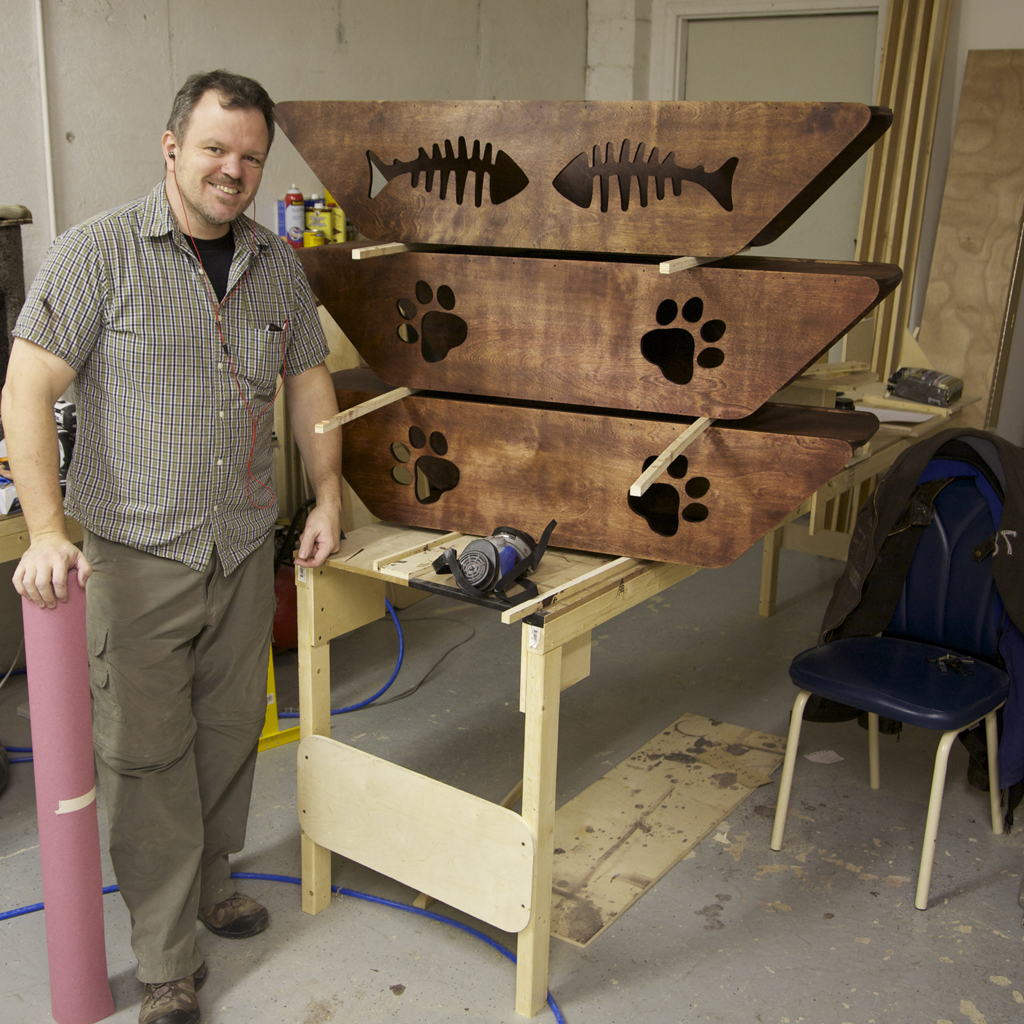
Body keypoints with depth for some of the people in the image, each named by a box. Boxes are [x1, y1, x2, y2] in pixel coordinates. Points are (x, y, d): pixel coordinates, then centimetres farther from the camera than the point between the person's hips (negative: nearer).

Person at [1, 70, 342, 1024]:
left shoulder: (278, 265, 7)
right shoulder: (98, 251, -9)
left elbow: (308, 381, 16)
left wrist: (327, 497, 9)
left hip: (246, 550, 5)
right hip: (135, 554, -5)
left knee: (230, 732, 16)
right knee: (147, 755, 3)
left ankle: (206, 880, 40)